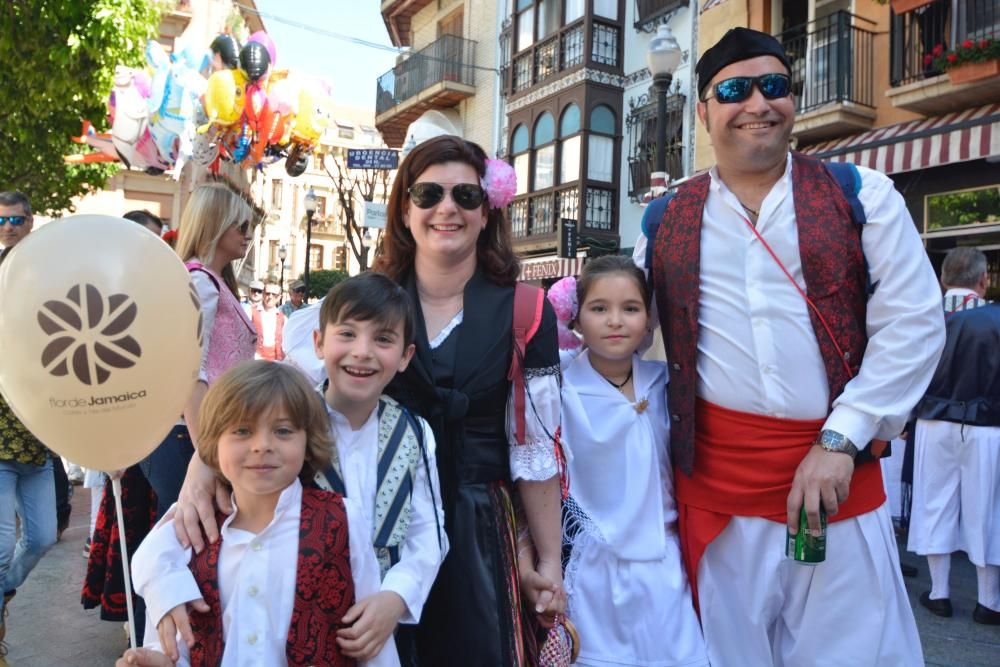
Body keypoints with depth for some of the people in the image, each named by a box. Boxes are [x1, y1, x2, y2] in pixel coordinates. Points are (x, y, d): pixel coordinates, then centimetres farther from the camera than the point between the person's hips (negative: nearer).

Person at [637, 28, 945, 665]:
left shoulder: (860, 195, 3)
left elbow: (913, 325, -2)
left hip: (838, 468, 0)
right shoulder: (666, 222, 7)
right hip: (713, 474, 1)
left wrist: (841, 442, -10)